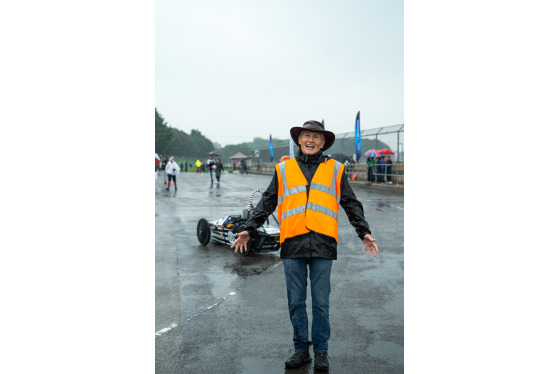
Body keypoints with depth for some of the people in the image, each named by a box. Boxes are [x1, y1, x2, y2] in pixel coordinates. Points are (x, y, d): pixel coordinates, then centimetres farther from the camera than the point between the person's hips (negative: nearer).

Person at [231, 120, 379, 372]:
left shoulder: (335, 169, 12)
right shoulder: (284, 169, 13)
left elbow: (351, 204, 14)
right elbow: (267, 202, 13)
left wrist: (364, 232, 6)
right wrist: (249, 230, 7)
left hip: (322, 244, -1)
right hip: (292, 243, 1)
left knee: (321, 302, 6)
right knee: (295, 301, 9)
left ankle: (321, 351, 23)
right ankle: (301, 349, 24)